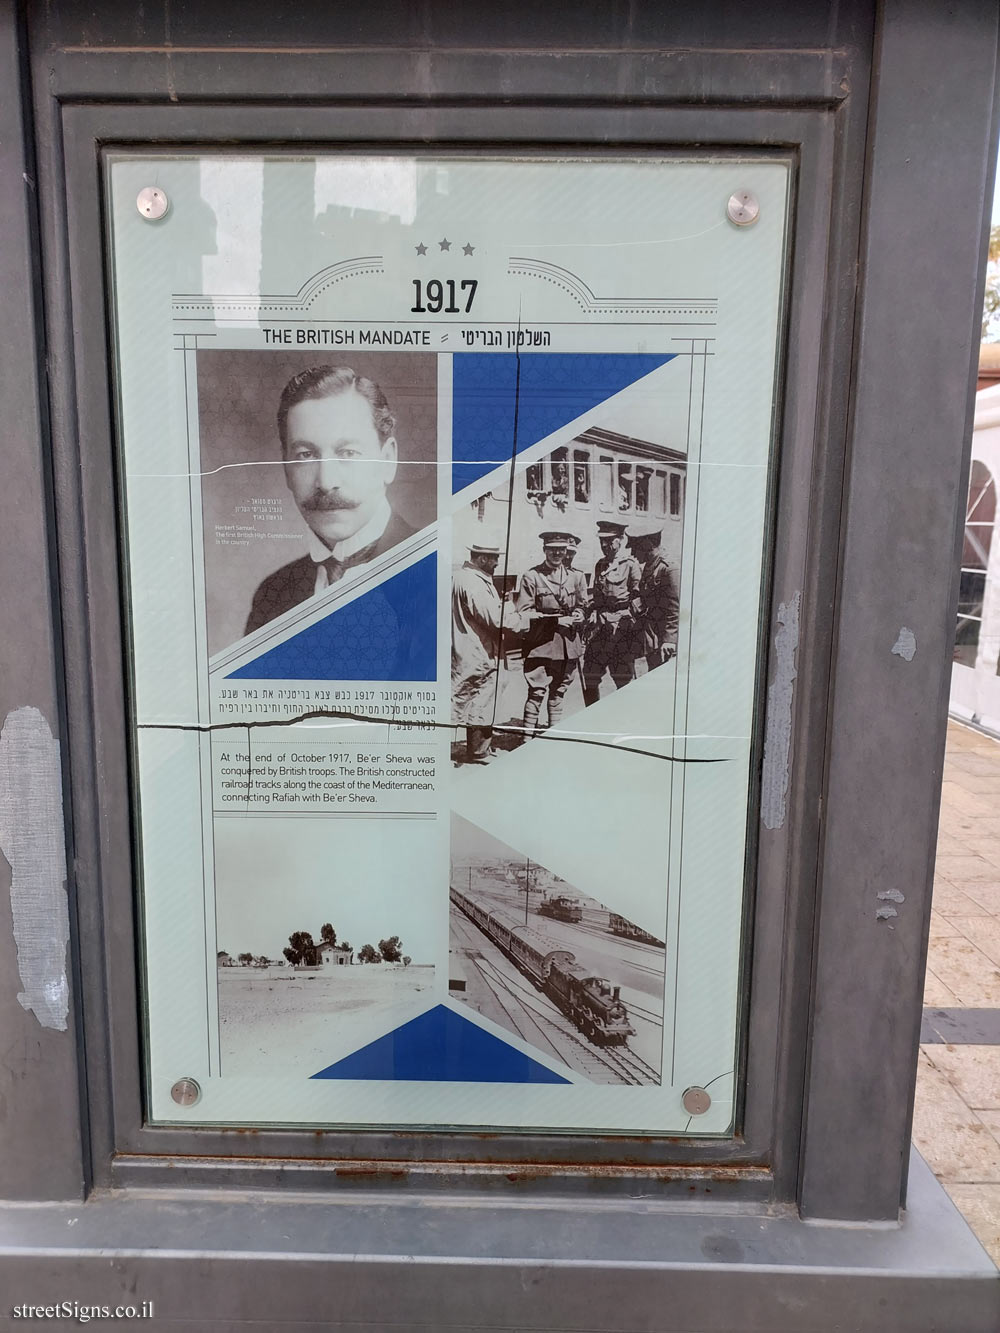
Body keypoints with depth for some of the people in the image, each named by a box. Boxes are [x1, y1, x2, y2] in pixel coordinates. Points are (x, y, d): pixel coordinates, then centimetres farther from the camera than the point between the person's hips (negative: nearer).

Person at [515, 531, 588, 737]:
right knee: (537, 692, -7)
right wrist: (553, 618, -15)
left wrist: (578, 615, -4)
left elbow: (582, 606, 19)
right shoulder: (531, 576, -4)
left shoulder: (576, 576, 10)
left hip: (568, 642, 5)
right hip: (540, 643, -5)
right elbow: (523, 613, -7)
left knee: (559, 690, 15)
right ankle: (527, 736, 0)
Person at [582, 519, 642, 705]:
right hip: (599, 627, 7)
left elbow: (638, 596, -10)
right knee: (589, 677, 7)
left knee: (623, 679, 0)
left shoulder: (630, 564, -6)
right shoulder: (600, 565, 16)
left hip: (621, 627, -7)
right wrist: (592, 617, 13)